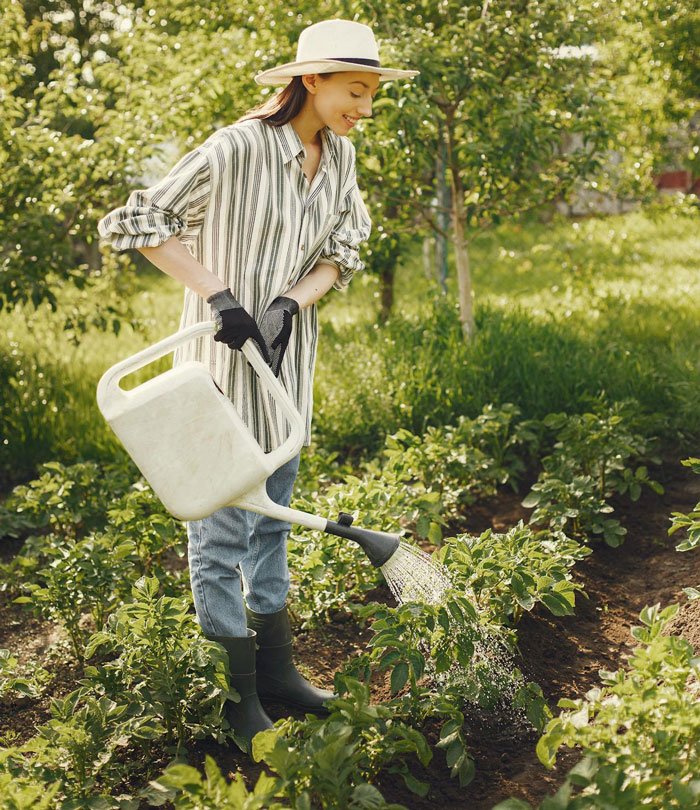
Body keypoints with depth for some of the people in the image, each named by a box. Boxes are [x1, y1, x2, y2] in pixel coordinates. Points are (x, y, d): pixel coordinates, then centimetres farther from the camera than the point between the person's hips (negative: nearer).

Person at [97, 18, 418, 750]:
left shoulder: (340, 154, 3)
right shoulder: (238, 150, -19)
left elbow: (343, 250, 7)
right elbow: (135, 222, -17)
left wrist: (290, 302, -13)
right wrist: (218, 296, -22)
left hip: (289, 353, 8)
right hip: (225, 355, -7)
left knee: (274, 508, 17)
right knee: (220, 518, 1)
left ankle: (274, 666, 31)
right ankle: (235, 694, 15)